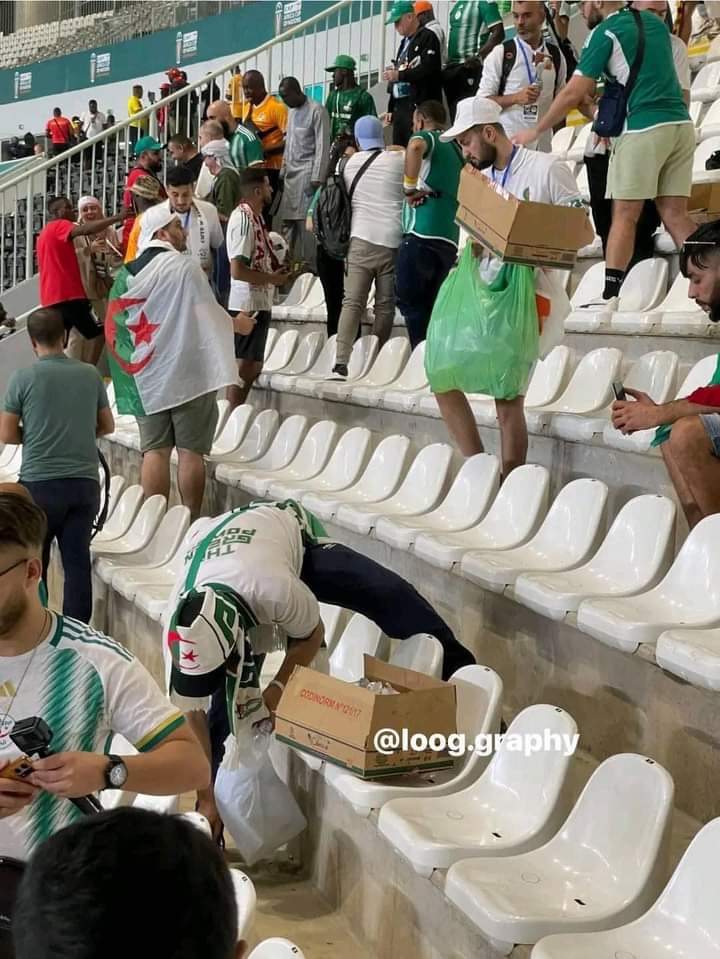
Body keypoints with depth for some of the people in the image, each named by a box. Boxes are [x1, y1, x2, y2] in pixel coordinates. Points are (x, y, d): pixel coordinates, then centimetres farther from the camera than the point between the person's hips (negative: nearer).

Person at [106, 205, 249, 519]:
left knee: (155, 450, 6)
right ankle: (192, 518, 1)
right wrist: (236, 323, 14)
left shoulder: (127, 273, 8)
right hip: (187, 373, -5)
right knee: (190, 451, -1)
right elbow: (209, 313, -6)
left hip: (146, 377, 5)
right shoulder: (185, 266, -10)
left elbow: (115, 325, 14)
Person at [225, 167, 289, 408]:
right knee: (243, 367, -4)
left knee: (253, 367, 15)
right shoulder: (243, 219, -18)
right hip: (248, 304, -10)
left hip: (259, 303, 10)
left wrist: (278, 270, 8)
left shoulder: (254, 216, 12)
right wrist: (272, 278, -14)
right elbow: (237, 270, -24)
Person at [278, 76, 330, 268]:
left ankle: (308, 265, -5)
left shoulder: (317, 110, -8)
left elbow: (322, 146, -12)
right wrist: (283, 172, 16)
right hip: (291, 172, 8)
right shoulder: (291, 110, 18)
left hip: (307, 171, -8)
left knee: (305, 220, -10)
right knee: (287, 219, 4)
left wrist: (316, 178, -16)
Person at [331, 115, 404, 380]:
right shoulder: (398, 160, 3)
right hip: (393, 241, -1)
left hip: (360, 240, 1)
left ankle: (341, 363, -16)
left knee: (352, 302, -3)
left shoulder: (348, 164, 8)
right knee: (385, 305, 6)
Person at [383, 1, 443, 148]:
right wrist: (391, 108, 18)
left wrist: (400, 75, -13)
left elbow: (428, 69, -18)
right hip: (400, 106, 8)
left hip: (420, 106, -8)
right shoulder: (404, 43, 23)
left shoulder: (427, 37, -3)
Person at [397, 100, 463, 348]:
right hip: (449, 240, 8)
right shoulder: (454, 149, 26)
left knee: (410, 302, -6)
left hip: (422, 235, -8)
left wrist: (410, 188, -16)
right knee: (428, 307, 9)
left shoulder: (427, 137, 3)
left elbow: (415, 146, -23)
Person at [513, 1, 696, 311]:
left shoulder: (605, 32, -3)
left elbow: (573, 93, -5)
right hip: (681, 123, 6)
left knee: (625, 214, -2)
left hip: (644, 129, -6)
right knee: (674, 212, 6)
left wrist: (536, 130, 4)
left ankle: (610, 296, -2)